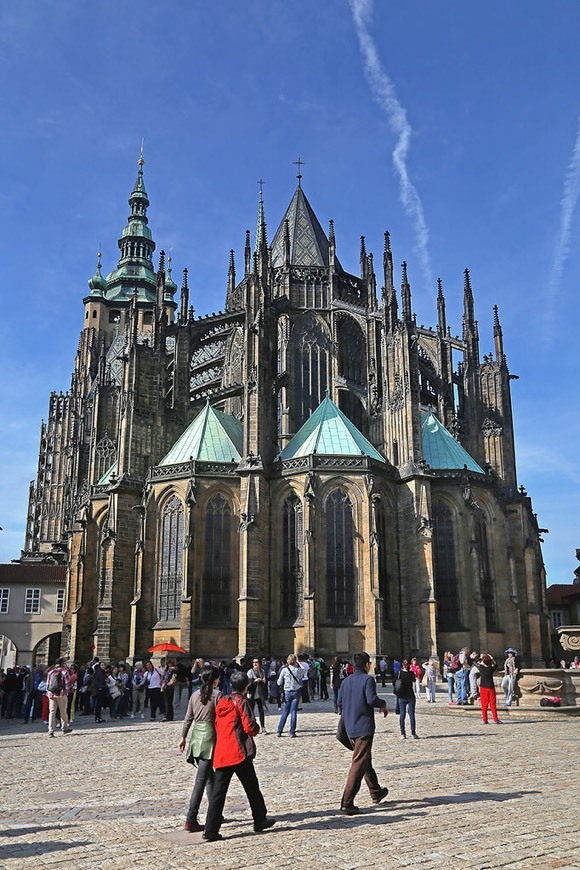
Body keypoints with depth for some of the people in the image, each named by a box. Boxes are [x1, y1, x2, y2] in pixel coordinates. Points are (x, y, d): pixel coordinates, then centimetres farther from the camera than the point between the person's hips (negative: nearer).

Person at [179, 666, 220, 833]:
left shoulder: (195, 694, 10)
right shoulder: (217, 694, -6)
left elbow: (188, 718, 12)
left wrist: (183, 736, 19)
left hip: (196, 736, 7)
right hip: (209, 736, -6)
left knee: (209, 777, 17)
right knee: (201, 779, -6)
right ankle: (191, 820, -8)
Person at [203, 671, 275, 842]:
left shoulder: (221, 703, 13)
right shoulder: (241, 702, -8)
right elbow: (250, 727, -14)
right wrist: (256, 729, 6)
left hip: (220, 753, 6)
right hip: (239, 752, -6)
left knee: (218, 792, 4)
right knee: (252, 787, 11)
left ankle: (211, 830, -2)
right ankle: (260, 821, 24)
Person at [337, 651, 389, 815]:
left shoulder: (346, 681, 10)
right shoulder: (367, 679, -10)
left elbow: (340, 702, 11)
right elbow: (371, 699, -21)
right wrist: (383, 704, -3)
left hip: (350, 728, 8)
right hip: (364, 727, -8)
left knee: (366, 760, 22)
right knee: (359, 764, -6)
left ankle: (376, 793, 37)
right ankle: (347, 803, -11)